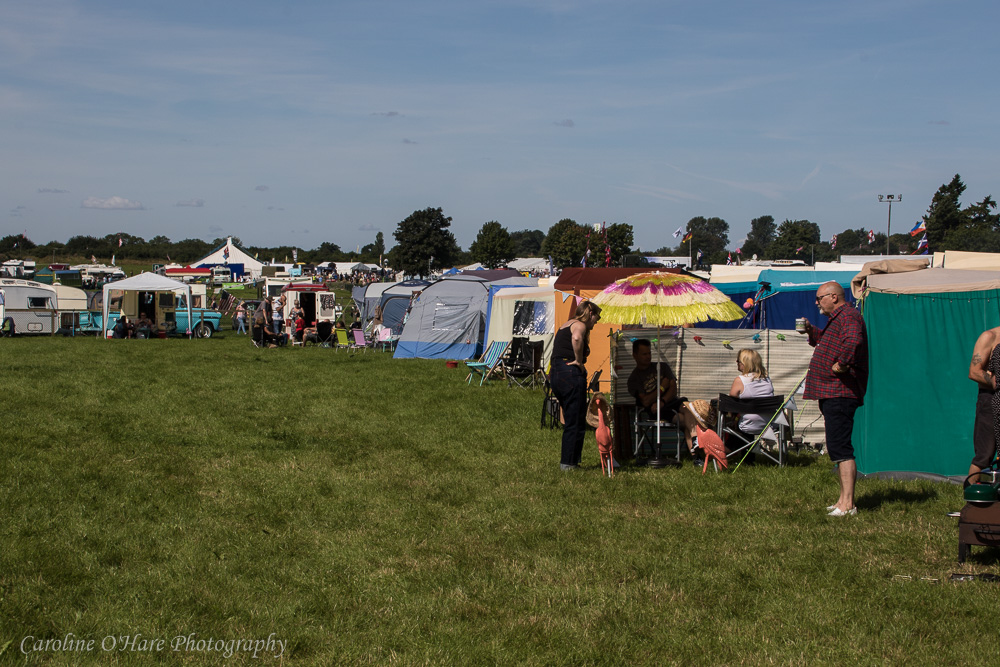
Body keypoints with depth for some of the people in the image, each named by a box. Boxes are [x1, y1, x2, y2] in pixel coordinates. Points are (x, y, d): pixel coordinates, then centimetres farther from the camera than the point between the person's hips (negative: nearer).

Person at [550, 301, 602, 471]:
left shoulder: (564, 326, 23)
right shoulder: (579, 325, -6)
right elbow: (576, 339, -30)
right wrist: (579, 361, -19)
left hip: (556, 374, 9)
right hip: (571, 374, -9)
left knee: (571, 421, 17)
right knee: (576, 424, -2)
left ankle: (567, 461, 20)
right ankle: (568, 463, -1)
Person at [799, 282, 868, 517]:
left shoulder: (848, 316, -14)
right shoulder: (837, 318, 21)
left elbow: (853, 341, -35)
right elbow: (827, 342, 40)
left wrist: (842, 363, -26)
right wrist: (810, 331, 24)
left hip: (840, 393, -12)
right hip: (831, 393, 12)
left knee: (840, 447, -14)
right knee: (836, 448, 15)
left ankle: (848, 504, -16)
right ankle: (843, 500, 22)